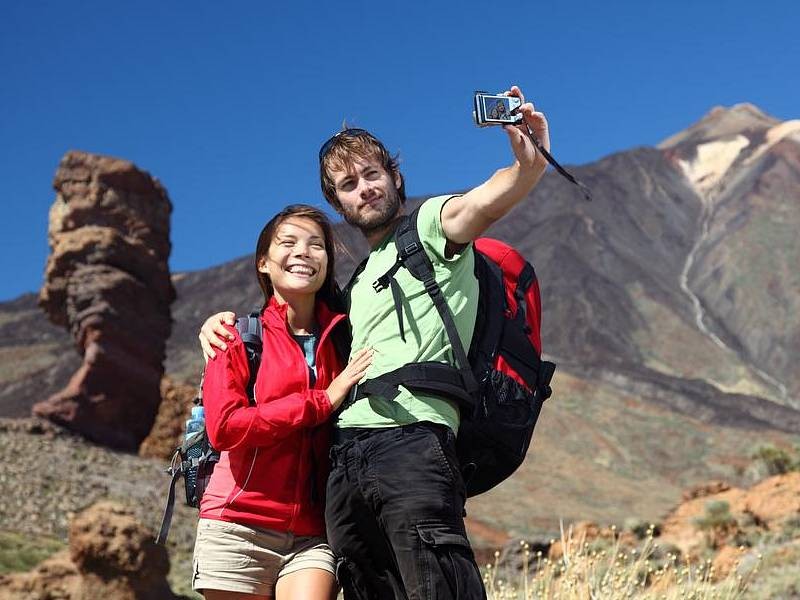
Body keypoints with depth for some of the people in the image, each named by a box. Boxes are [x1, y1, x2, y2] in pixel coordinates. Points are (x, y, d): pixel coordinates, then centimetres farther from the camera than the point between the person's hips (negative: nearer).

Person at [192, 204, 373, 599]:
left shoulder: (342, 338, 10)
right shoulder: (237, 337, 4)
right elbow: (225, 427, -10)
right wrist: (323, 401, -11)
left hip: (311, 538, 2)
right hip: (239, 527, -1)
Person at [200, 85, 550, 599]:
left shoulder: (430, 225, 9)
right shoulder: (359, 280, 31)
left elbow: (483, 203, -13)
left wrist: (528, 165, -35)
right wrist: (227, 321, 23)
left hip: (411, 441, -7)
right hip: (343, 460, 7)